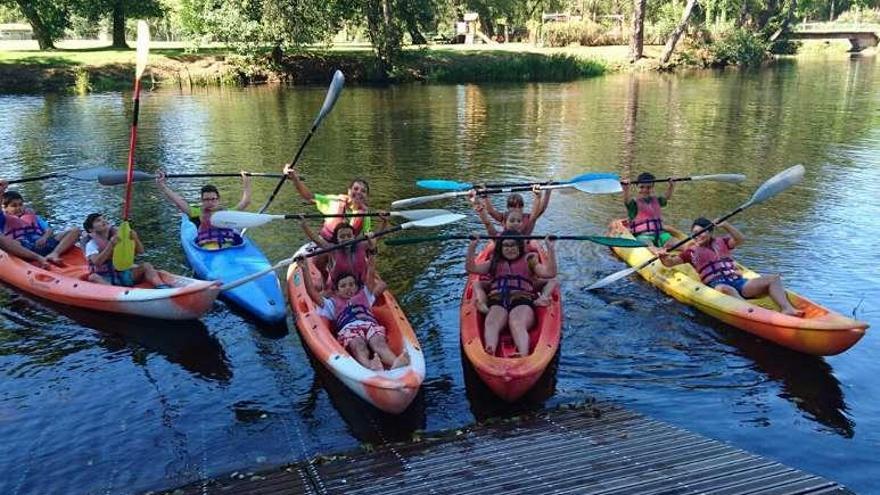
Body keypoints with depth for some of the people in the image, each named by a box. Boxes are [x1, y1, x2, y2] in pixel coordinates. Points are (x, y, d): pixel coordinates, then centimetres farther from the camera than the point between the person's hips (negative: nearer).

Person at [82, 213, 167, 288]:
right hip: (105, 279, -3)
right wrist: (111, 245, -26)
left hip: (123, 274, 3)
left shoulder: (119, 236, 11)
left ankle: (161, 287, -41)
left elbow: (140, 251, 6)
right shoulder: (92, 244, 0)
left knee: (146, 266, -15)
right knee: (93, 277, -32)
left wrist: (135, 239, -14)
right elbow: (96, 262, -20)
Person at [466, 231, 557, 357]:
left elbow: (550, 273, 11)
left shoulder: (529, 261, 26)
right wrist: (472, 247, 8)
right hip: (497, 302, 1)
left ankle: (524, 356, -64)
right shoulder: (494, 263, 30)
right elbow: (471, 268, 18)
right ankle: (489, 353, -64)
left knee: (517, 324, -38)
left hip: (523, 301, -1)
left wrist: (551, 250, 3)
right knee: (491, 323, -36)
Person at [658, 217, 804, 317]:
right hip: (716, 285, -5)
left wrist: (725, 225, -1)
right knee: (726, 289, -44)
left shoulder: (721, 242, 26)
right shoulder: (692, 251, 18)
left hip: (738, 281, 5)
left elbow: (741, 239, 11)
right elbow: (669, 263, 12)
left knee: (774, 279, -15)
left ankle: (787, 309, -38)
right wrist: (663, 256, -12)